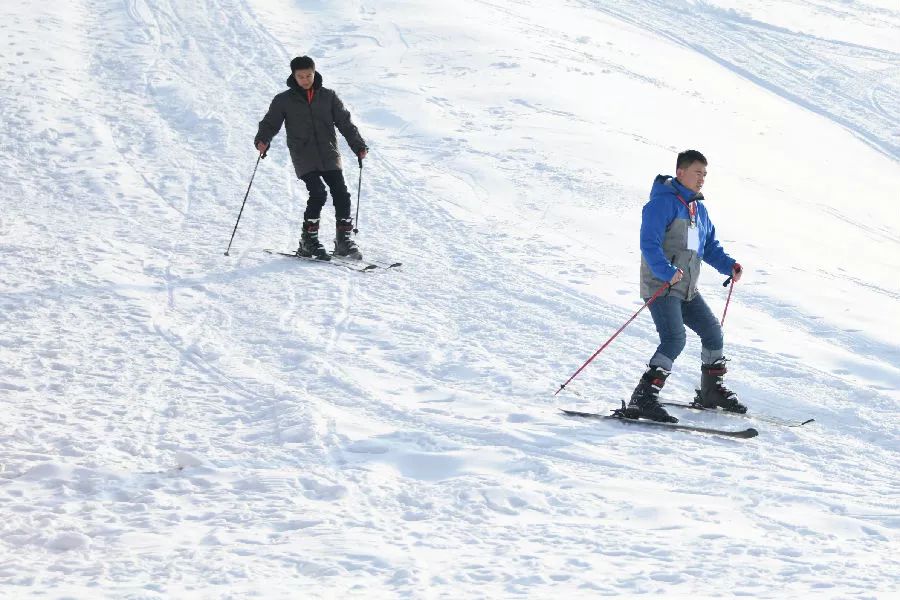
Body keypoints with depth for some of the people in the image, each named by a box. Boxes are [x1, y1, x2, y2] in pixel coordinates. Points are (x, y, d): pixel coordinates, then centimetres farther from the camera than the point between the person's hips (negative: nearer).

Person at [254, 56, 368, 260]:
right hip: (304, 157, -2)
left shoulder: (328, 97, 9)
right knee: (318, 194, -18)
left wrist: (358, 145, 2)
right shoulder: (284, 100, 6)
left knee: (341, 194, -7)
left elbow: (345, 122, 10)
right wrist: (262, 140, -16)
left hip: (329, 156, 3)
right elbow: (270, 123, 5)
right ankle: (308, 240, -8)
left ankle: (343, 239, 5)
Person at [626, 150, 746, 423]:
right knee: (675, 339, -23)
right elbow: (649, 243, -21)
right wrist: (666, 272, -34)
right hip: (661, 286, -9)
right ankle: (643, 400, -27)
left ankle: (712, 391, 32)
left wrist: (729, 265, 7)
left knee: (713, 332, 13)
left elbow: (710, 246, 26)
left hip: (687, 288, 9)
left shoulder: (698, 208, 19)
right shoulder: (664, 202, -11)